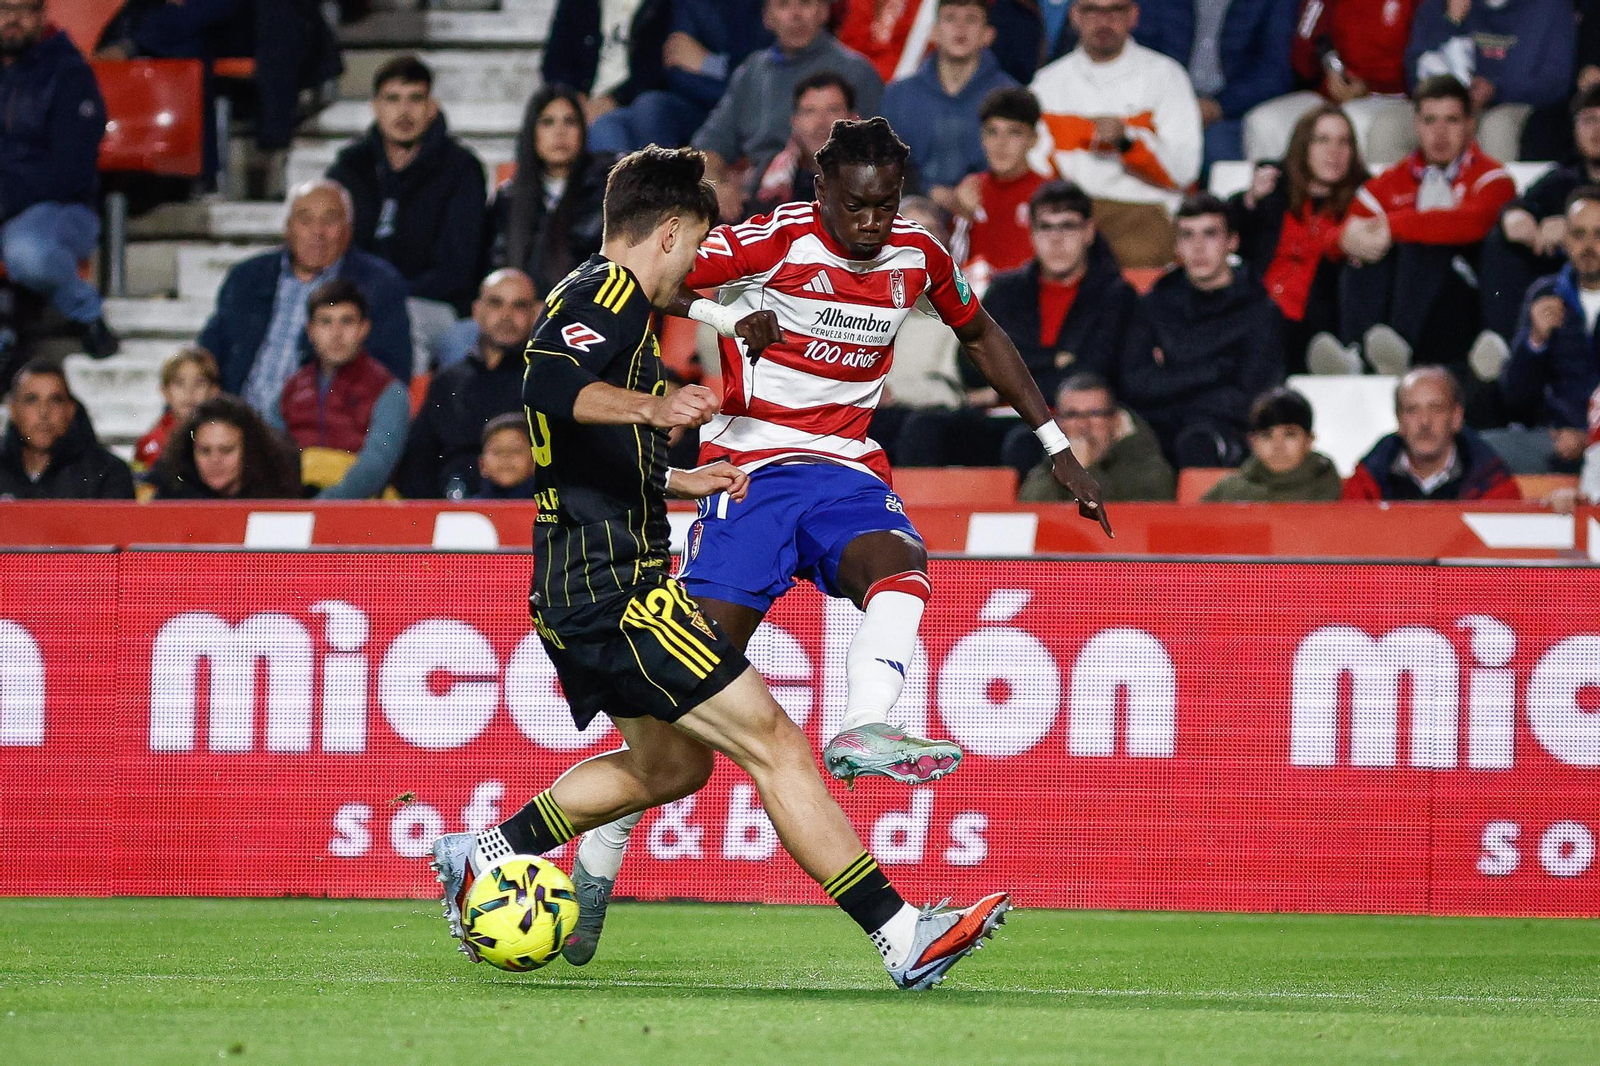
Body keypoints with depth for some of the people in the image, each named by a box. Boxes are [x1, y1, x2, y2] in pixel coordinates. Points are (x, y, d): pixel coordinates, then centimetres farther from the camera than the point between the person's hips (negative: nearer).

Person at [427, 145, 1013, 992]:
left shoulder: (590, 299, 21)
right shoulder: (612, 295, -11)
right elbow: (546, 387, -32)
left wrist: (678, 481, 38)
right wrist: (652, 407, -47)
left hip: (580, 594, 11)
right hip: (616, 593, -11)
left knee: (671, 764, 26)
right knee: (774, 745, -12)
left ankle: (486, 857, 26)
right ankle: (903, 937, -15)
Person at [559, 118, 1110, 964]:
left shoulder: (918, 255, 3)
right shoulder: (776, 240, -11)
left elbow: (980, 336, 22)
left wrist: (1057, 448, 22)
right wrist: (727, 317, -32)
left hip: (847, 472, 4)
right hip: (750, 470, -4)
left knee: (902, 565, -30)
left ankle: (864, 732, -53)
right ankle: (597, 866, 2)